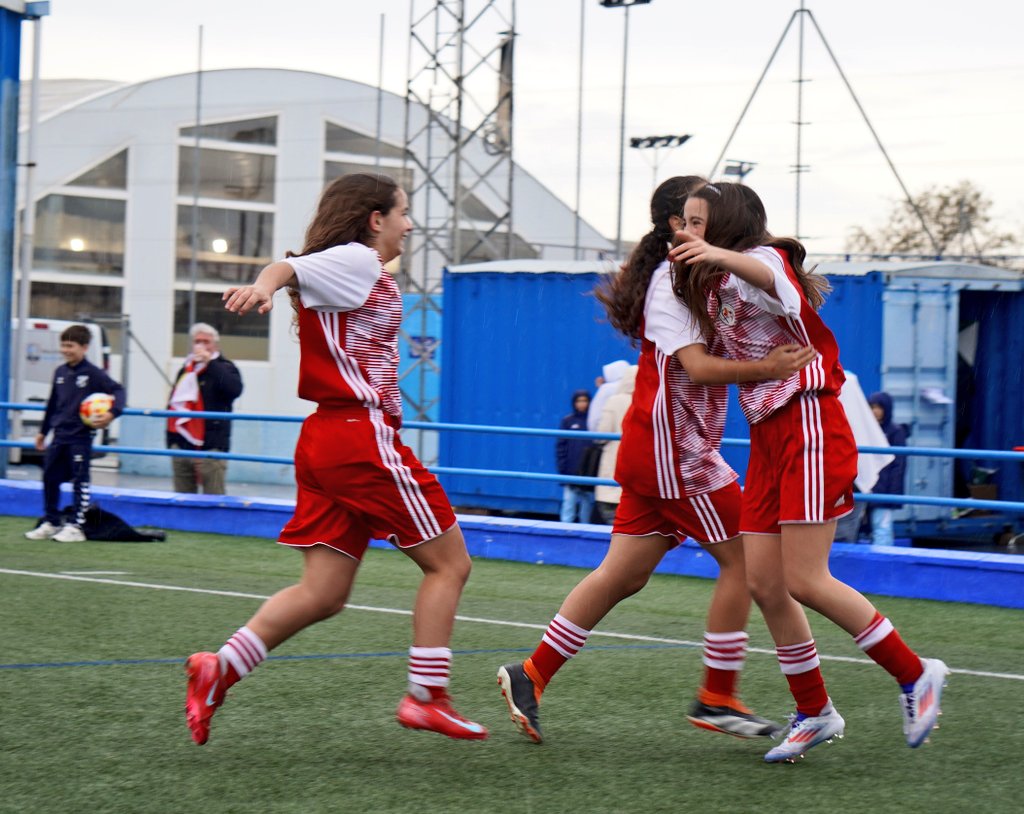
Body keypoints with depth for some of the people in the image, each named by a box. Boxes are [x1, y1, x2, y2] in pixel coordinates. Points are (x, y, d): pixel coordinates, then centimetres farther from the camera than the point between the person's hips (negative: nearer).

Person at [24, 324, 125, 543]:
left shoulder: (94, 374, -9)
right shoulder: (60, 373, 11)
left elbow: (118, 391, -12)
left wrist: (112, 413, -29)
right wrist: (43, 431, 23)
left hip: (81, 436, -7)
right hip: (60, 435, 7)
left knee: (80, 481, -2)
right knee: (50, 477, 9)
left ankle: (76, 527, 2)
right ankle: (51, 523, 19)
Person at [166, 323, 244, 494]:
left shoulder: (223, 368, 1)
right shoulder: (185, 370, 19)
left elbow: (235, 389, -21)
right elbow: (173, 404, 25)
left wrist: (210, 362, -22)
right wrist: (171, 439, 20)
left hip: (211, 448, -6)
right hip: (181, 446, 6)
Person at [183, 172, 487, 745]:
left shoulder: (368, 276, 21)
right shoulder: (357, 260, -7)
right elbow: (291, 267, -23)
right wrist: (264, 285, -44)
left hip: (326, 440, 10)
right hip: (362, 437, -10)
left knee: (323, 595, 6)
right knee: (449, 563, 0)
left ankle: (219, 670, -5)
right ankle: (427, 698, 1)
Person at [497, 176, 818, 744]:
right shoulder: (670, 283, -14)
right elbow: (697, 365, -24)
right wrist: (764, 369, -34)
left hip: (658, 451, 10)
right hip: (672, 448, -10)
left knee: (625, 573, 8)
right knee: (742, 558, -2)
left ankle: (532, 675, 9)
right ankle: (717, 699, 4)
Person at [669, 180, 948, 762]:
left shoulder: (765, 257, -11)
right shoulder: (712, 286, 17)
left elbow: (776, 281, -37)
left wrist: (720, 256, -55)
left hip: (809, 426, -9)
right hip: (768, 436, 9)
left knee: (804, 582, -13)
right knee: (764, 584, 3)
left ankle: (916, 675, 2)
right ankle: (815, 714, 14)